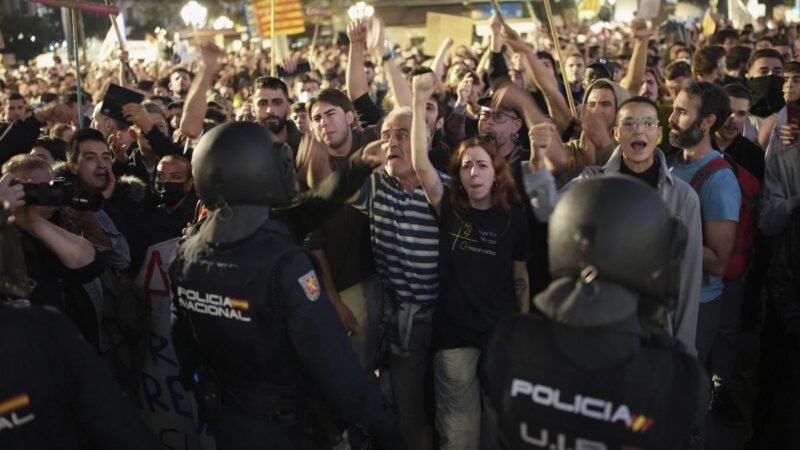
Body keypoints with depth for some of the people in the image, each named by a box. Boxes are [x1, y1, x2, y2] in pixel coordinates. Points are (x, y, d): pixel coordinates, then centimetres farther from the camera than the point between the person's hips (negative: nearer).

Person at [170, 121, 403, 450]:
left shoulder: (186, 256, -8)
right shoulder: (284, 264, -29)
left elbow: (183, 342, 5)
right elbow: (330, 359, -29)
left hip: (217, 413, 6)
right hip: (274, 423, -5)